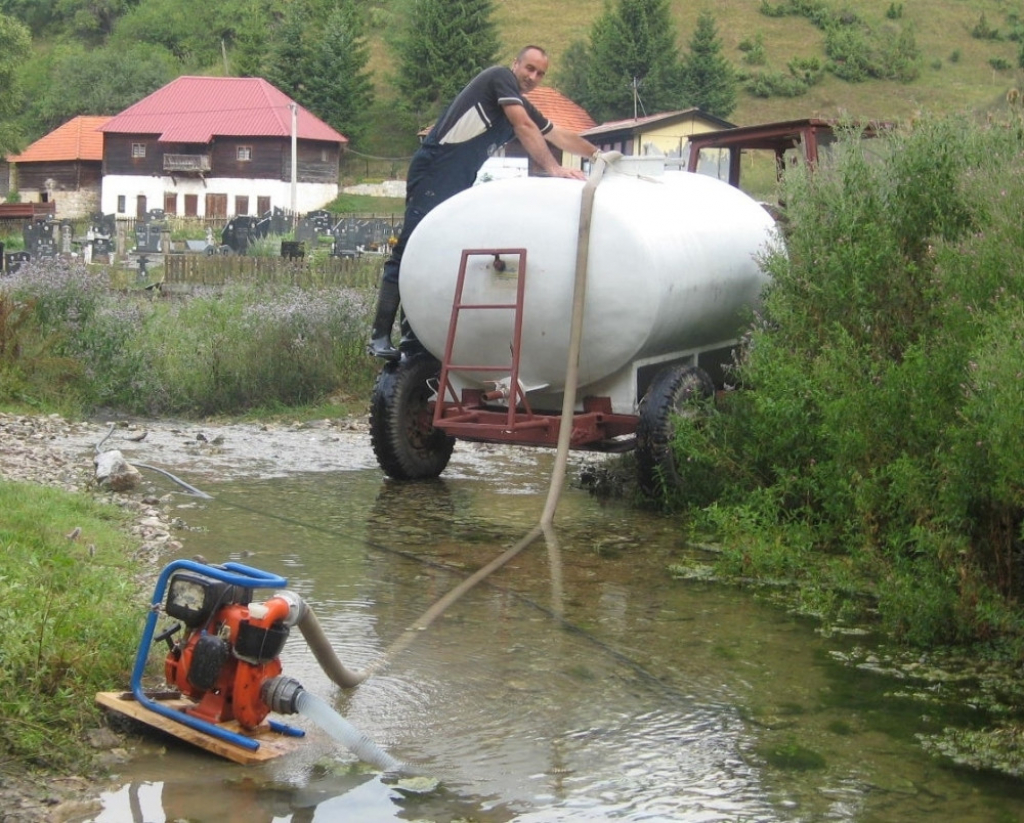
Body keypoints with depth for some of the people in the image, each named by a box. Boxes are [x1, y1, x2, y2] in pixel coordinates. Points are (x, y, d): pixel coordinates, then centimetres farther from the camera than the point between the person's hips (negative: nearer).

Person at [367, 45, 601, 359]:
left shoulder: (523, 106, 20)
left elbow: (561, 137, 30)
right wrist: (554, 169, -15)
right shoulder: (500, 77, -3)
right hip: (433, 174, -10)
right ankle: (380, 337, -14)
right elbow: (525, 129, -13)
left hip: (459, 183, 10)